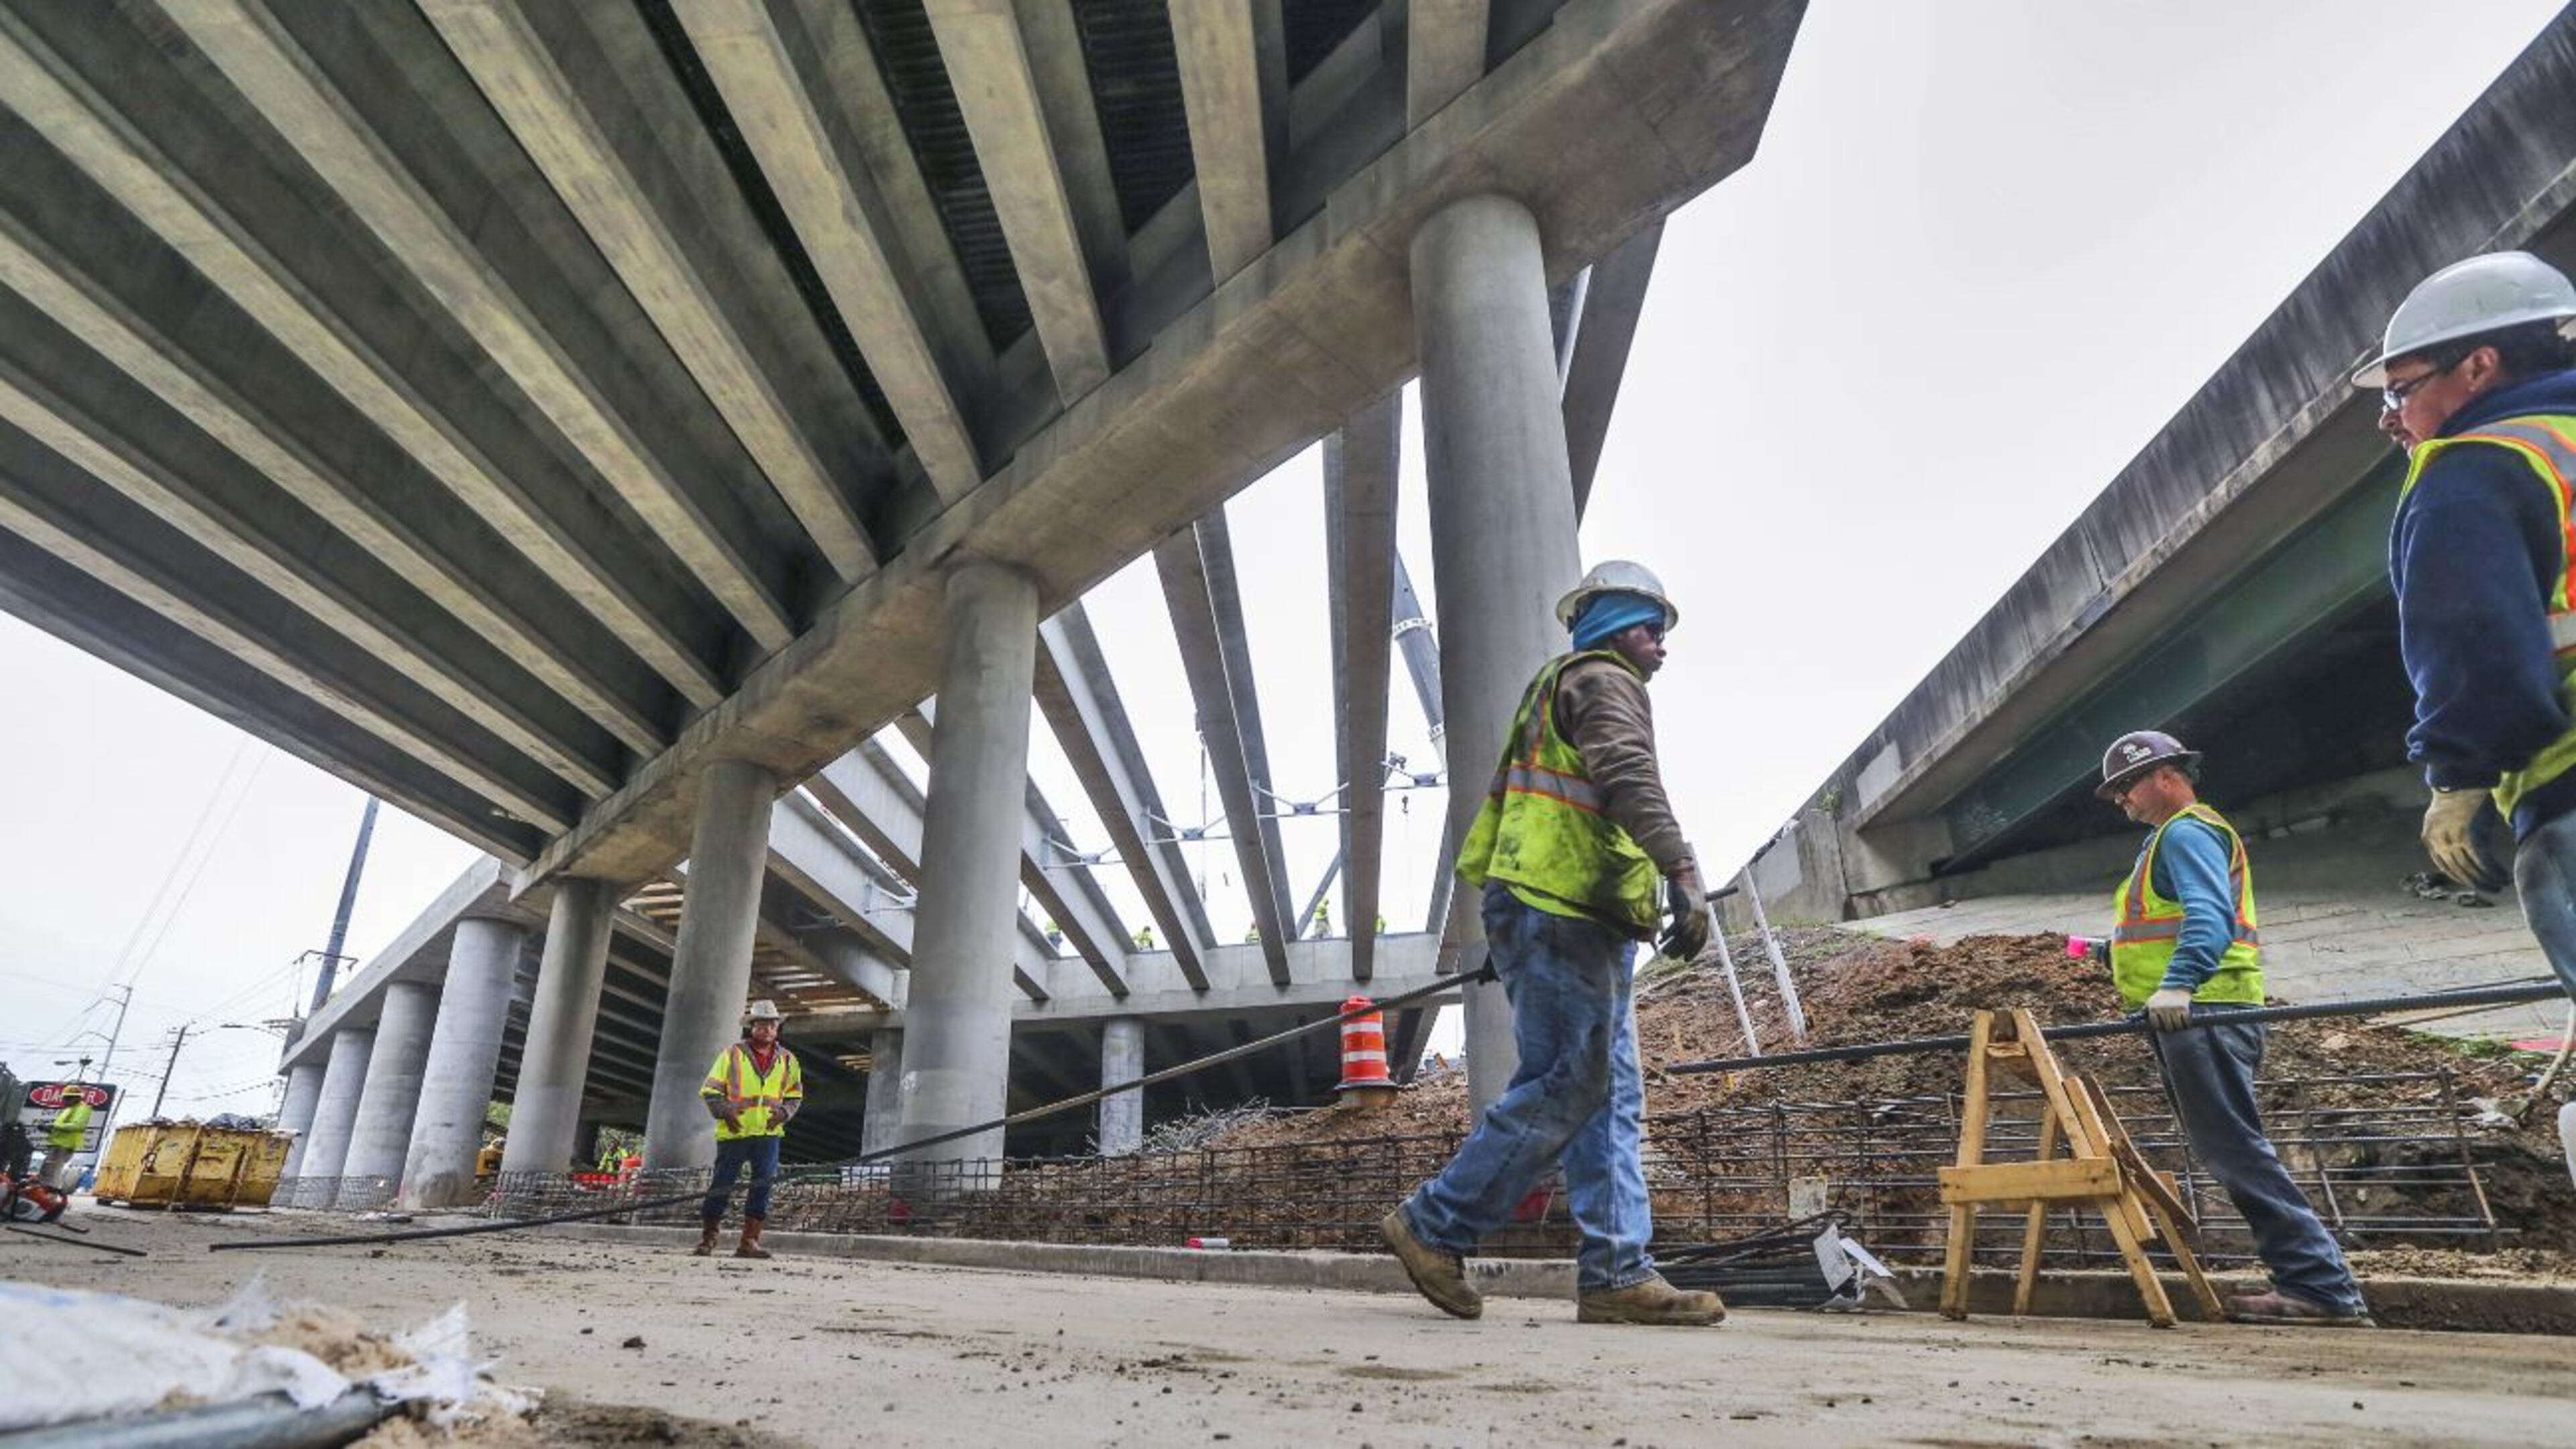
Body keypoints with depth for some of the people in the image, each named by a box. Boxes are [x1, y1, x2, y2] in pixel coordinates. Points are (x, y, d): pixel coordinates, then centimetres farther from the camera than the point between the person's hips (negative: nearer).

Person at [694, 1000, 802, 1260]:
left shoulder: (787, 1060, 10)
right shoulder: (732, 1054, 1)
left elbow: (796, 1094, 19)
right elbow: (709, 1090, 3)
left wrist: (784, 1112, 0)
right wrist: (724, 1111, -12)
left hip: (769, 1133, 2)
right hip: (733, 1132, -2)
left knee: (764, 1184, -6)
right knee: (722, 1185, 4)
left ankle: (749, 1241, 1)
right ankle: (707, 1238, 21)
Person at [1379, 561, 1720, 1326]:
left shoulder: (1561, 689, 31)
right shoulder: (1603, 680, 0)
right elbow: (1628, 777, -20)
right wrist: (1682, 872, -30)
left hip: (1581, 923, 10)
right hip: (1559, 913, -10)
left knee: (1610, 1093, 6)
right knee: (1567, 1084, -9)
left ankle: (1616, 1274, 6)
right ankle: (1434, 1226, -1)